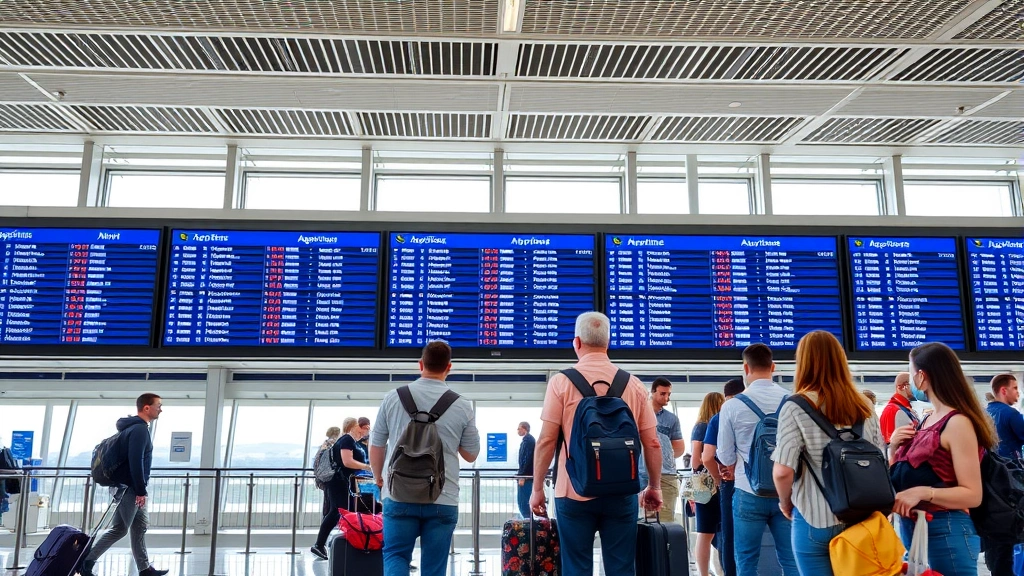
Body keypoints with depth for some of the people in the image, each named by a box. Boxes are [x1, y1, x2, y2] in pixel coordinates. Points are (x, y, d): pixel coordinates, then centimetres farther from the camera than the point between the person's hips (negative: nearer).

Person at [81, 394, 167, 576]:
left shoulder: (134, 427, 15)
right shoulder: (140, 429, -16)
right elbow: (136, 461, -24)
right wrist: (141, 491, -22)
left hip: (129, 487, 10)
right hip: (128, 487, -10)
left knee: (140, 527, 10)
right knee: (120, 529, -1)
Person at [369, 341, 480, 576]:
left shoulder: (393, 398, -1)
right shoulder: (463, 406, -3)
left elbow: (376, 446, 10)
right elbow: (471, 455, 9)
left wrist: (378, 477, 28)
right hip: (443, 499, 0)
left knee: (395, 555, 14)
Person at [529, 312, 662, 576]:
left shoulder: (562, 381, -4)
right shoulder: (633, 384, 3)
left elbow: (546, 440, -6)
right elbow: (652, 443, 5)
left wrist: (537, 488, 4)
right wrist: (654, 487, 18)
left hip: (575, 492, -2)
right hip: (622, 492, 2)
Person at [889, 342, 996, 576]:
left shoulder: (957, 422, -13)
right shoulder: (926, 421, 11)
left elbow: (972, 495, -17)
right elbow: (904, 477, 17)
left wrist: (923, 492, -28)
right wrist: (893, 448, 0)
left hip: (945, 532, -8)